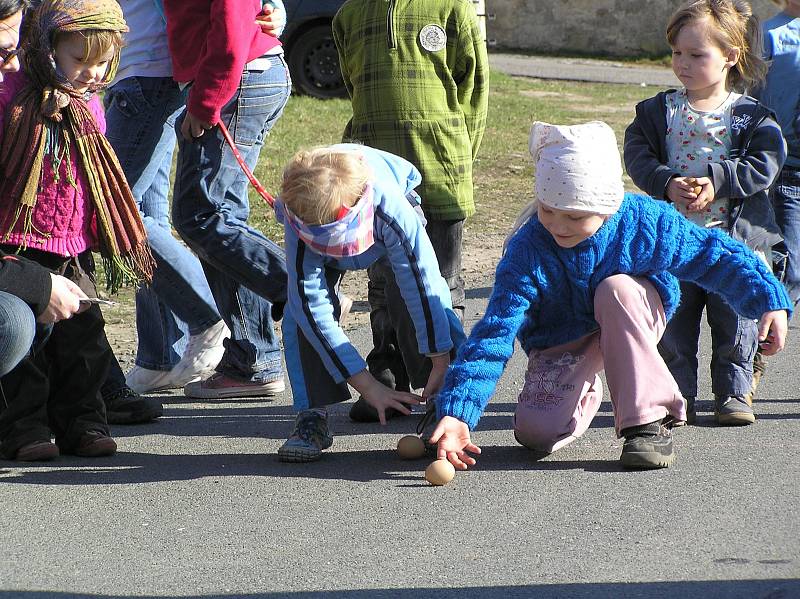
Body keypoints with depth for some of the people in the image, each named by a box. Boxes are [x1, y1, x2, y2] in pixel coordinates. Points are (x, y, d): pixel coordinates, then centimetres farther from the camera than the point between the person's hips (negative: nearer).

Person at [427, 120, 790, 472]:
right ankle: (584, 397, 18)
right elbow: (495, 332, -33)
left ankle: (649, 421, -27)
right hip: (563, 342, 1)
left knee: (615, 288, -35)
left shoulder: (646, 222, -26)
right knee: (536, 434, -22)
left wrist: (770, 302, -16)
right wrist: (457, 412, -43)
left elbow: (714, 254, -10)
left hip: (633, 319, 0)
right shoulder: (527, 252, -29)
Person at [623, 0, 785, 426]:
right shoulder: (660, 111, 4)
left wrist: (717, 181, -21)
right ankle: (676, 396, 14)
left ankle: (733, 391, 19)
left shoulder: (751, 116, -1)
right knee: (673, 322, 5)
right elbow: (637, 155, -2)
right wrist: (666, 183, -20)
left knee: (734, 322, 5)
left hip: (734, 238, -1)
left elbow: (764, 164, -10)